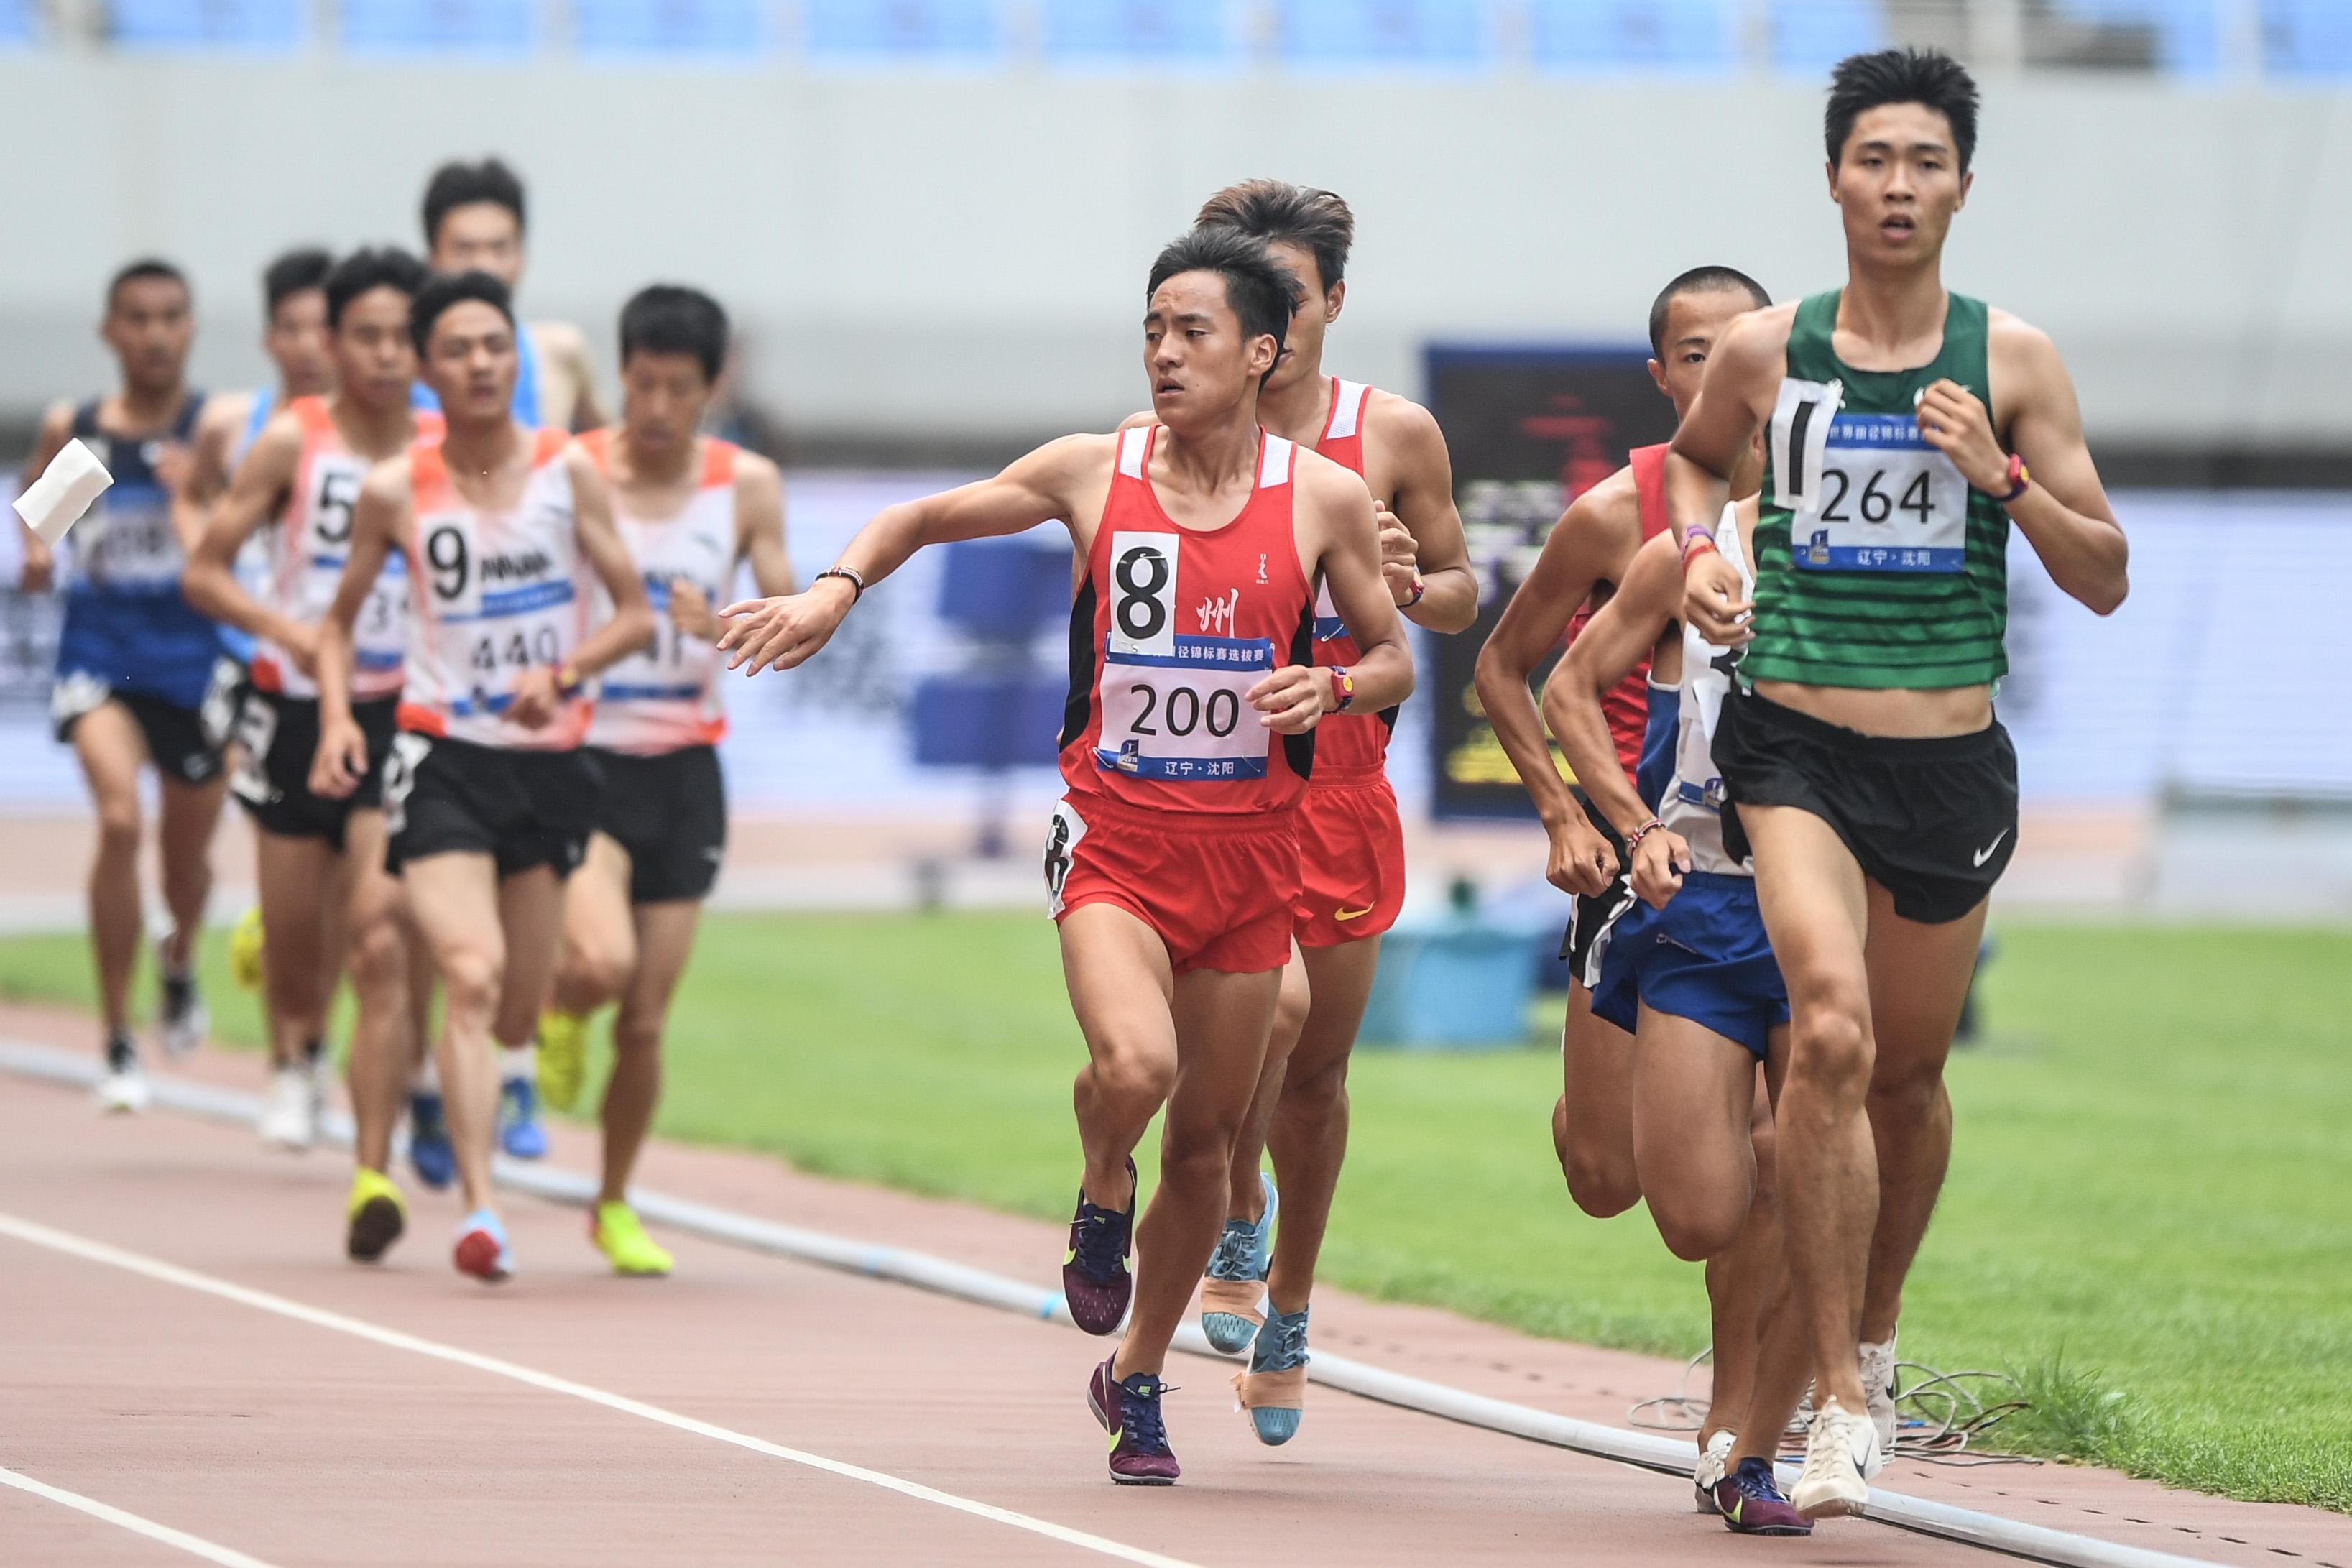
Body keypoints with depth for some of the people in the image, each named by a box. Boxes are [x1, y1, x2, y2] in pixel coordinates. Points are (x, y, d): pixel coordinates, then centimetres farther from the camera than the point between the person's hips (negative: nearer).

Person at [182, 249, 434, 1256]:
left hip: (401, 716, -1)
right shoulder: (293, 443, -4)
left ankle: (374, 1175, -16)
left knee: (380, 938, -14)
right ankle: (294, 1061, 46)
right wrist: (286, 630, -18)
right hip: (298, 708, 1)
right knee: (293, 929, 11)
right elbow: (205, 571, -2)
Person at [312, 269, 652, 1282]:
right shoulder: (394, 492, -1)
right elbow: (341, 620, 12)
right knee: (473, 976, -22)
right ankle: (478, 1208, -25)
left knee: (516, 1016, 10)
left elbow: (636, 614, 3)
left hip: (549, 761, 2)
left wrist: (564, 674, -15)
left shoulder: (568, 473, 0)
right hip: (441, 759, -2)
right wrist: (337, 716, -5)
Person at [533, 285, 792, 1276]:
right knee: (605, 960, -26)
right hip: (578, 756, -2)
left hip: (682, 768, 2)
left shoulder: (746, 486, 1)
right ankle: (558, 1007, 12)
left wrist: (720, 626, -18)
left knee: (646, 1019, 4)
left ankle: (615, 1204, 26)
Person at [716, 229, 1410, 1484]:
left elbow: (1394, 661, 9)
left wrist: (1330, 686, -13)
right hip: (1113, 831, -1)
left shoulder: (1324, 498, -1)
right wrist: (836, 588, -6)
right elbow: (922, 518, 12)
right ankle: (1103, 1194, 7)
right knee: (1135, 1064, -29)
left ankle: (1136, 1381, 29)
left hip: (1249, 848, 2)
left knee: (1206, 1134, 9)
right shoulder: (1093, 474, -1)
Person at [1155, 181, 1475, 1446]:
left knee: (1317, 1069, 9)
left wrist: (1408, 587, -10)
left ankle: (1285, 1313, 31)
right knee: (1268, 1003, -24)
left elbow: (1462, 594, 13)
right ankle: (1234, 1223, 4)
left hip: (1340, 784, 2)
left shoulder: (1393, 436, 3)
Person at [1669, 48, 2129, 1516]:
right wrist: (1699, 552, 4)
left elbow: (2106, 580, 1)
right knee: (1832, 1035, -21)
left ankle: (1873, 1332, 42)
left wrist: (2003, 476, -15)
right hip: (1797, 747, -2)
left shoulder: (2012, 359, -1)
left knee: (1908, 1071, 15)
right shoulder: (1765, 351, 0)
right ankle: (1839, 1401, -19)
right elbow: (1695, 456, 24)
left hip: (1951, 765, 2)